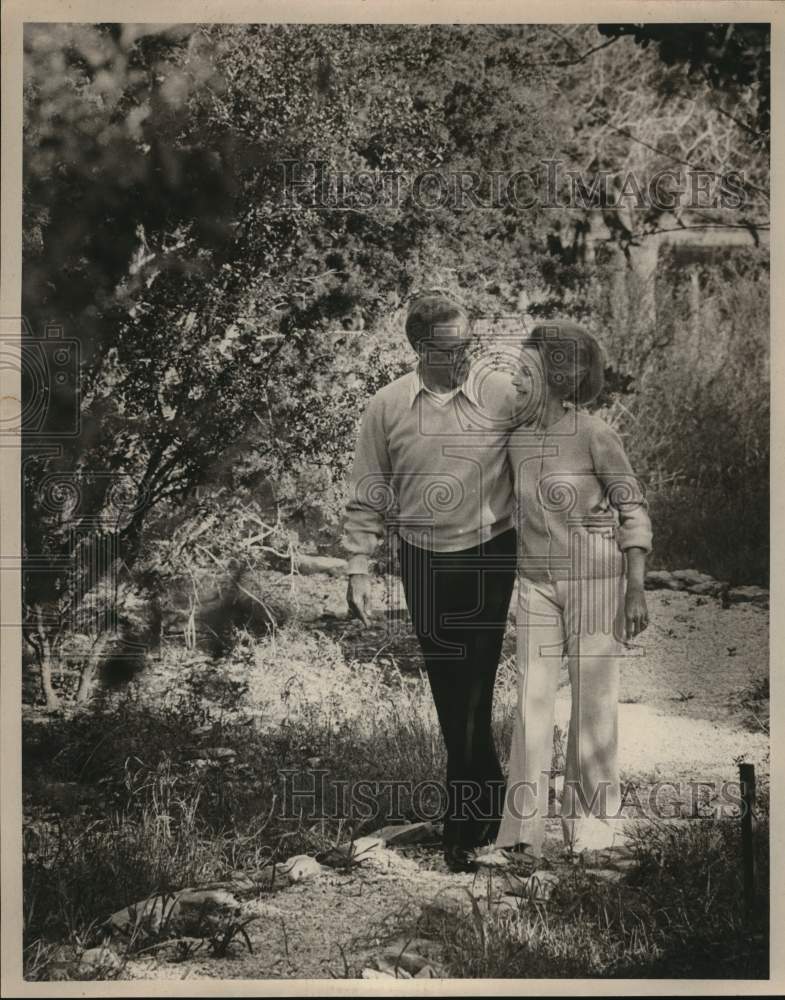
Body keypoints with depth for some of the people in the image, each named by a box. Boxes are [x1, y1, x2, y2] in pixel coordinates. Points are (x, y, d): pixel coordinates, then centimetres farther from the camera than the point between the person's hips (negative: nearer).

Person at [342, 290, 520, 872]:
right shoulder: (387, 407, -2)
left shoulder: (503, 395, -7)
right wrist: (359, 569, 0)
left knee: (474, 693, -4)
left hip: (489, 556, -3)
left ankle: (462, 828, 9)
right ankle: (490, 798, 32)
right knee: (448, 693, 12)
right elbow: (368, 496, 4)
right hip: (422, 560, 3)